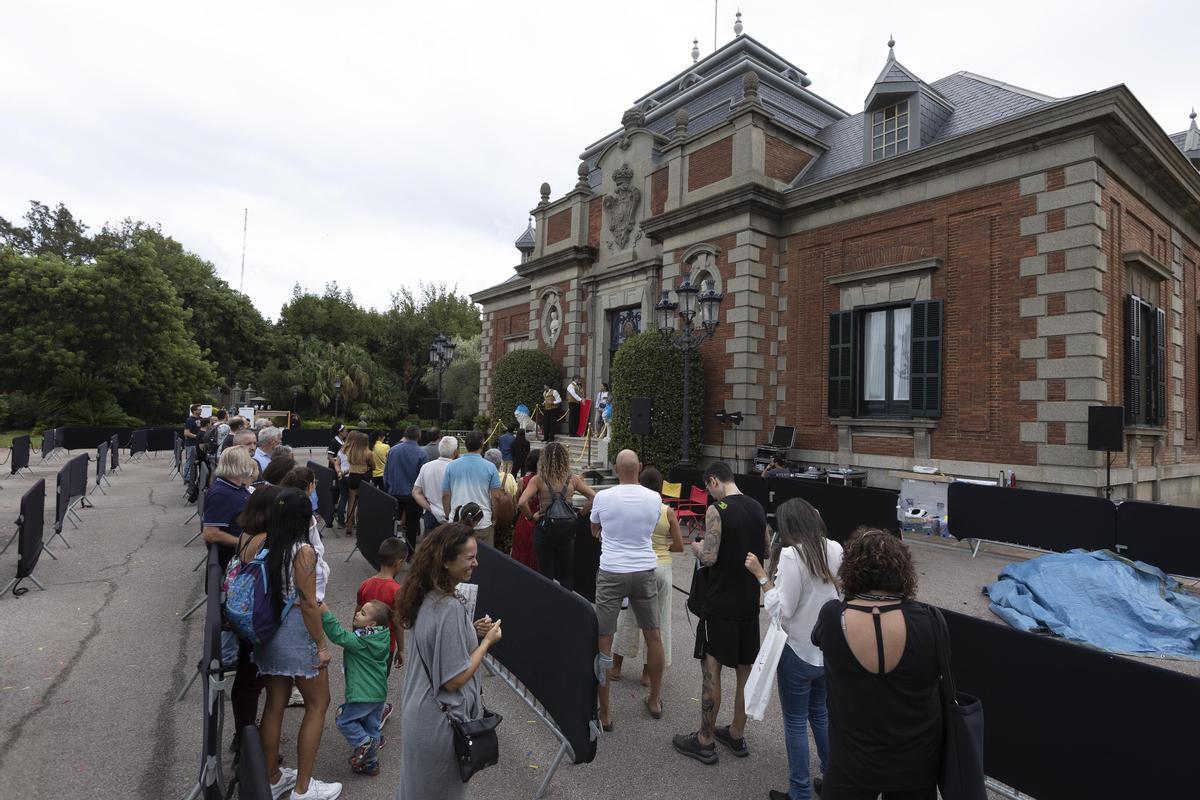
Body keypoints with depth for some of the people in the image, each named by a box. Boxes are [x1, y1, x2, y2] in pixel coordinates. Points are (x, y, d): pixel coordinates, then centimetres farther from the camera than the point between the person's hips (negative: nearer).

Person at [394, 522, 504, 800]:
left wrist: (472, 631, -1)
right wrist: (487, 641, -16)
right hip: (440, 723, -8)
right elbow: (453, 680, -25)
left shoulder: (428, 596, -2)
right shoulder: (450, 608, -30)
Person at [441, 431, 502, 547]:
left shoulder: (451, 466, 2)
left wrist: (448, 517, 16)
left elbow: (445, 495, 5)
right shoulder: (490, 467, -4)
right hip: (483, 523, -2)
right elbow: (495, 496, -4)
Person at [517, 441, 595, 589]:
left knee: (546, 575, 12)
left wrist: (531, 517, -5)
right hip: (567, 529, 2)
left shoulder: (538, 480, -10)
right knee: (567, 576, 17)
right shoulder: (573, 480, -3)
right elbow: (594, 497, -4)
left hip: (545, 528, -2)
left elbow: (522, 503, -21)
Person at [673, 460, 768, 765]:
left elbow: (709, 557, -21)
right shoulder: (758, 508, 5)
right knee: (745, 669, 16)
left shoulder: (716, 510, -17)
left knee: (711, 668, 4)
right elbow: (764, 551, 14)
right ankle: (737, 735, 30)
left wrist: (697, 548, -1)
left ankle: (705, 742, 15)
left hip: (721, 603, -7)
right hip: (750, 602, 7)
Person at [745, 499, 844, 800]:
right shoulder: (835, 549, -4)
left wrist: (761, 575, -18)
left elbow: (781, 611, -23)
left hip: (798, 652, -7)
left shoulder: (791, 555, -24)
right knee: (821, 714, 25)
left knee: (796, 722, 11)